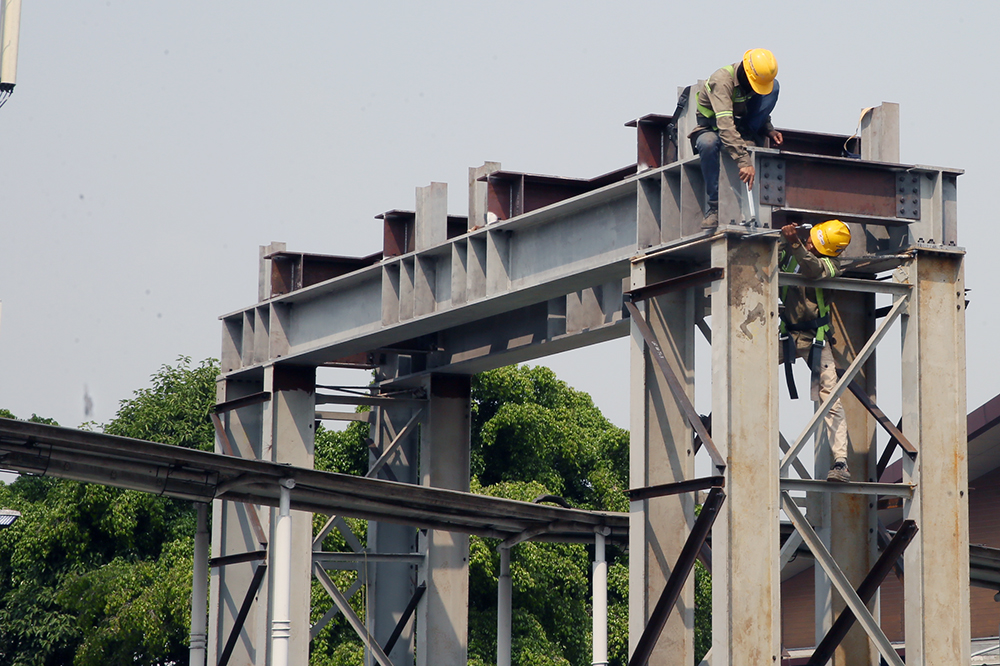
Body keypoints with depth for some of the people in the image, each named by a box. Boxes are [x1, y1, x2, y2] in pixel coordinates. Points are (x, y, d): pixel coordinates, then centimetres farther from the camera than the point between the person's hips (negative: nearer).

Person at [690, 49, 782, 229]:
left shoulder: (764, 81, -8)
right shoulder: (722, 80, -31)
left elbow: (761, 111, 11)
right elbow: (725, 124, -43)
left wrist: (769, 130, -12)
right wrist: (743, 161, -52)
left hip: (741, 127, 5)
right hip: (712, 129, -5)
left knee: (774, 86, -13)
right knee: (708, 143, -45)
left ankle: (747, 138, -17)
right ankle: (713, 210, -37)